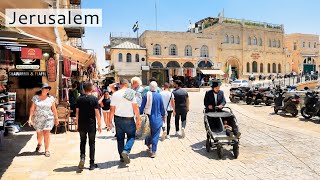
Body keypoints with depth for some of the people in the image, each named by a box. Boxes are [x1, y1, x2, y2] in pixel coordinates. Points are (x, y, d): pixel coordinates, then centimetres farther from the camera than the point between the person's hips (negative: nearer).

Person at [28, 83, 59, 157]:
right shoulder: (35, 97, 0)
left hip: (48, 118, -1)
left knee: (46, 134, -7)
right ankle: (39, 144, 47)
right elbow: (32, 109, 0)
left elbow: (54, 109, 4)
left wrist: (56, 118, 4)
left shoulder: (51, 98, 0)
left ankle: (47, 150, 5)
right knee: (39, 134, 14)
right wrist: (30, 118, -7)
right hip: (37, 119, 1)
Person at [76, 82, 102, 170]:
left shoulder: (80, 99, 1)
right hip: (91, 124, -2)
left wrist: (77, 124, 13)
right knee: (92, 143, 8)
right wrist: (99, 125, -1)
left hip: (82, 124, 2)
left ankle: (82, 157, 0)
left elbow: (77, 113, 3)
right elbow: (97, 113, -9)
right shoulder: (94, 99, -8)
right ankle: (92, 163, 13)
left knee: (82, 142, 20)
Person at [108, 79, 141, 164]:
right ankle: (126, 151, -8)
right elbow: (135, 107, -10)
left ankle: (122, 157, 21)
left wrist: (109, 121, 5)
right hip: (129, 119, -2)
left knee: (120, 138, 14)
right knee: (131, 137, 14)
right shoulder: (131, 93, -7)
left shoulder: (115, 94, -3)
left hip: (118, 119, 2)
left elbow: (112, 109, -3)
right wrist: (138, 119, -4)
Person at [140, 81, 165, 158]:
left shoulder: (146, 95, -7)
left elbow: (142, 107, -3)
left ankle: (149, 145, 38)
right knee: (155, 135, 6)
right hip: (157, 118, -1)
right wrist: (163, 116, 16)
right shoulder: (159, 96, -8)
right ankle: (153, 152, 8)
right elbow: (162, 107, 1)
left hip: (148, 117, 1)